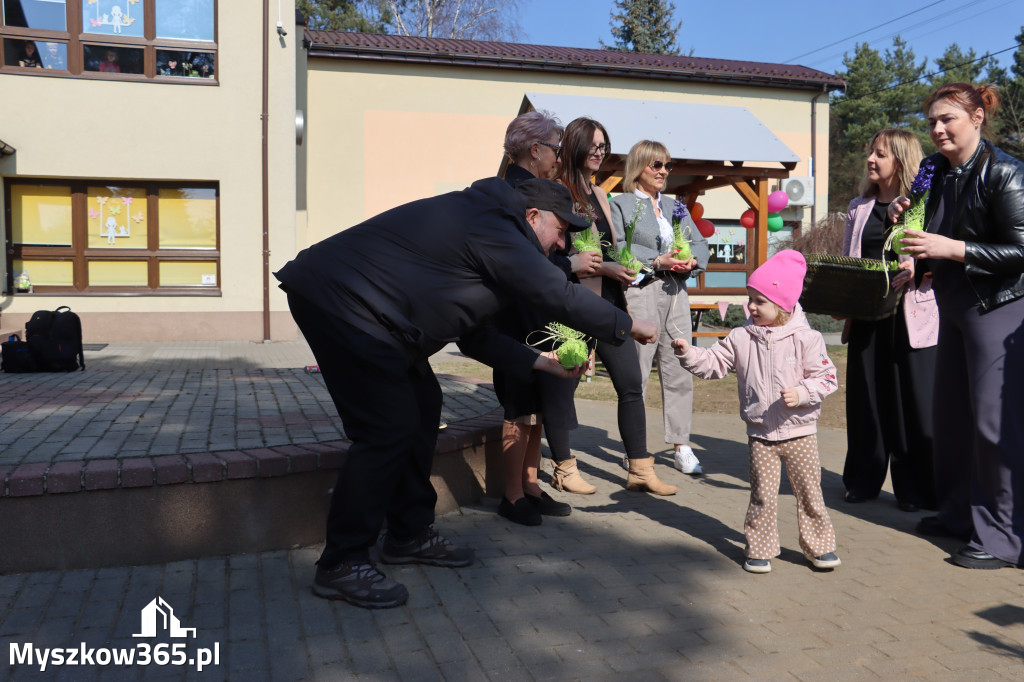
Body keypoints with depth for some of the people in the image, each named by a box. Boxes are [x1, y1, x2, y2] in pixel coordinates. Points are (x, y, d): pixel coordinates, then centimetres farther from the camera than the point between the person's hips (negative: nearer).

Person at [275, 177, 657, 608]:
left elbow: (474, 337, 20)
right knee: (389, 431, -11)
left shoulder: (481, 223, 20)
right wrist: (628, 326, 1)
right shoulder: (495, 234, -13)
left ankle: (410, 535, 24)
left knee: (422, 406, 13)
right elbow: (561, 298, -13)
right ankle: (341, 565, 1)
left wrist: (541, 361, 16)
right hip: (342, 302, -11)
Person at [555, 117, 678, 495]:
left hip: (608, 300, 8)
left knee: (631, 383, 4)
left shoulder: (599, 194, 18)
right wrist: (605, 268, -17)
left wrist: (624, 269, 5)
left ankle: (640, 470, 12)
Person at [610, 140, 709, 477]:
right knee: (636, 372, -4)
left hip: (676, 293, 6)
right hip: (640, 293, -5)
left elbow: (700, 243, 16)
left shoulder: (675, 207, 23)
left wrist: (692, 261, -6)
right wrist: (657, 261, -17)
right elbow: (617, 249, -8)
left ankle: (682, 448, 13)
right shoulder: (619, 205, 5)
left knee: (679, 371, 5)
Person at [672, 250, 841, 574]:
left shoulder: (806, 338, -8)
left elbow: (826, 377, -7)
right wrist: (688, 353, -14)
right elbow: (713, 363, 2)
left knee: (809, 491, 9)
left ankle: (819, 547, 25)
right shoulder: (741, 338, 0)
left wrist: (801, 393, -22)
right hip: (760, 435, 2)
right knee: (762, 495, 4)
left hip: (800, 432, -1)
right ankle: (759, 550, 17)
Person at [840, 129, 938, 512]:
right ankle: (864, 480, 21)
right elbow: (845, 262, 18)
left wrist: (918, 268, -21)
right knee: (866, 396, 8)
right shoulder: (860, 207, 16)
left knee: (913, 399, 0)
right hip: (866, 314, 5)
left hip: (911, 315, -5)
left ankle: (916, 489, 13)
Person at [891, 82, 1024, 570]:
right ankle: (959, 513, 27)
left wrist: (952, 249, -24)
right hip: (954, 306, 8)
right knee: (951, 413, 13)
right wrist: (905, 215, 0)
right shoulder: (935, 170, 7)